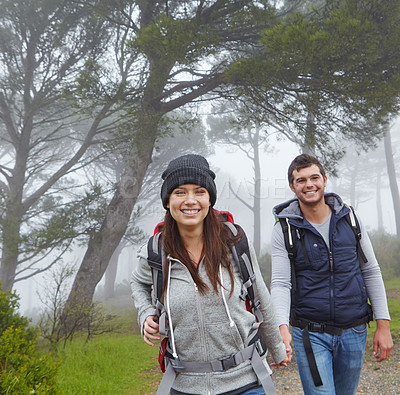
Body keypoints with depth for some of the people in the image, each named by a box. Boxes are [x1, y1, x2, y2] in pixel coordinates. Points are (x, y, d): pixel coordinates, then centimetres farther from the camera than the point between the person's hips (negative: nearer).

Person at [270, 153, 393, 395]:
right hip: (310, 335, -3)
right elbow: (280, 283, -11)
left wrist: (383, 325, 1)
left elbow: (371, 272, 5)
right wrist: (282, 327, -27)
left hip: (354, 332, 3)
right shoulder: (285, 229, -7)